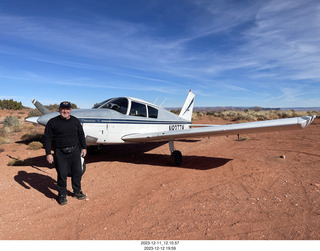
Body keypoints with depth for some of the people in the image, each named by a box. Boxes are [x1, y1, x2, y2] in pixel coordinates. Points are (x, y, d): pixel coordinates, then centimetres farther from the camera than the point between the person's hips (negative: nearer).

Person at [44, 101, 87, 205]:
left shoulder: (75, 121, 8)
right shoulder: (52, 122, -4)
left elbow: (81, 135, 16)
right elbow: (47, 139, -3)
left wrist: (84, 147, 13)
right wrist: (48, 153, -8)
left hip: (75, 151, 4)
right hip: (60, 153, -3)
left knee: (77, 172, 11)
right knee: (62, 175, 3)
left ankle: (77, 191, 31)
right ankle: (62, 195, 23)